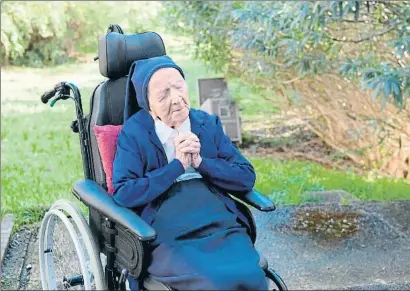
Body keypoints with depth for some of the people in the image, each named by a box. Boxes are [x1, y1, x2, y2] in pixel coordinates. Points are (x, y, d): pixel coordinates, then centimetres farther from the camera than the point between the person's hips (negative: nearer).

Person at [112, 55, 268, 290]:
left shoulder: (209, 124, 13)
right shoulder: (134, 133, 3)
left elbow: (247, 178, 10)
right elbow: (122, 195, -7)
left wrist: (201, 162, -5)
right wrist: (177, 165, -9)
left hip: (223, 228, 4)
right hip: (168, 240, -3)